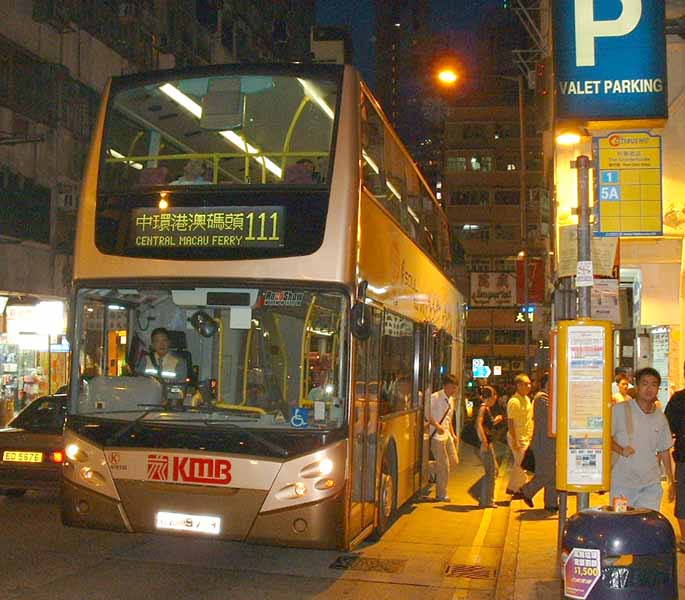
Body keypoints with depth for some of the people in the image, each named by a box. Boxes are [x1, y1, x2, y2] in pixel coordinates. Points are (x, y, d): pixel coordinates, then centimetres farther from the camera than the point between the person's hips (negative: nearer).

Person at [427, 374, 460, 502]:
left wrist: (453, 434, 16)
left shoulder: (451, 400, 14)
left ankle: (429, 467, 23)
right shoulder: (435, 398, -13)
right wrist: (437, 426, -25)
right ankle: (441, 495, 7)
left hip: (447, 434, 8)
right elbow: (427, 414, -18)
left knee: (454, 461, 6)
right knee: (444, 466, -5)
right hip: (437, 435, -8)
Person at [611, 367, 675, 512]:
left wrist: (671, 481, 18)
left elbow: (664, 451, 18)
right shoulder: (620, 410, -3)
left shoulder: (660, 417, 10)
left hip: (651, 485, 3)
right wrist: (620, 449, -20)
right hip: (622, 484, -3)